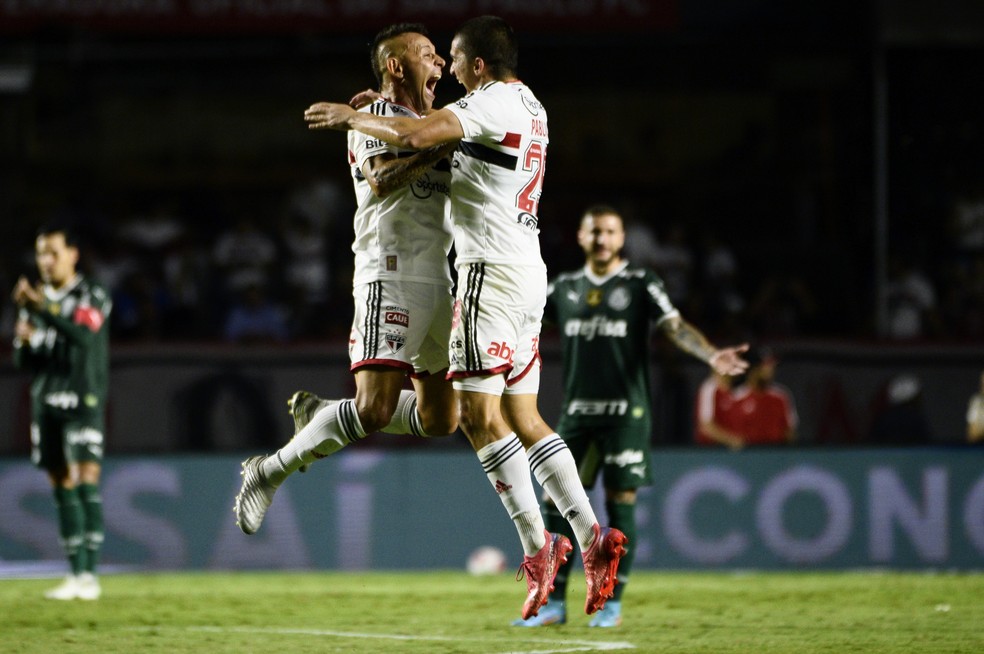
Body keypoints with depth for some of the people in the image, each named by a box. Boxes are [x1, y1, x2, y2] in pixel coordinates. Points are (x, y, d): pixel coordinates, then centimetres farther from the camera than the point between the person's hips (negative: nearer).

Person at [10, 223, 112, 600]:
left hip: (82, 401, -6)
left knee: (86, 480, -16)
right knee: (62, 488, 4)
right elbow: (23, 363, 17)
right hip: (46, 401, 6)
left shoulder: (91, 297, -2)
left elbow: (83, 336, -23)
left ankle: (90, 576, -19)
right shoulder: (35, 300, 15)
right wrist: (22, 341, -6)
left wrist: (43, 308, -33)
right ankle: (75, 576, 6)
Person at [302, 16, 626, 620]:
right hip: (529, 274, 9)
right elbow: (446, 134, 32)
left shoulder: (494, 102, -11)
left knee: (480, 413, -8)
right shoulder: (530, 107, 18)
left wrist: (351, 116, -6)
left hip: (493, 269, -9)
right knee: (523, 417, 9)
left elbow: (415, 135, -22)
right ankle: (591, 536, 1)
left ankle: (538, 545, -13)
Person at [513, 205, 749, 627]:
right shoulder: (565, 288, 11)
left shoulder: (641, 284, 0)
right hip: (576, 413, 4)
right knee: (557, 502, 0)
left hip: (626, 412, -4)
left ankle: (613, 604, 4)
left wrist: (710, 355, -29)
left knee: (620, 503, -4)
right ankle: (554, 604, 7)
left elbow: (675, 327, -11)